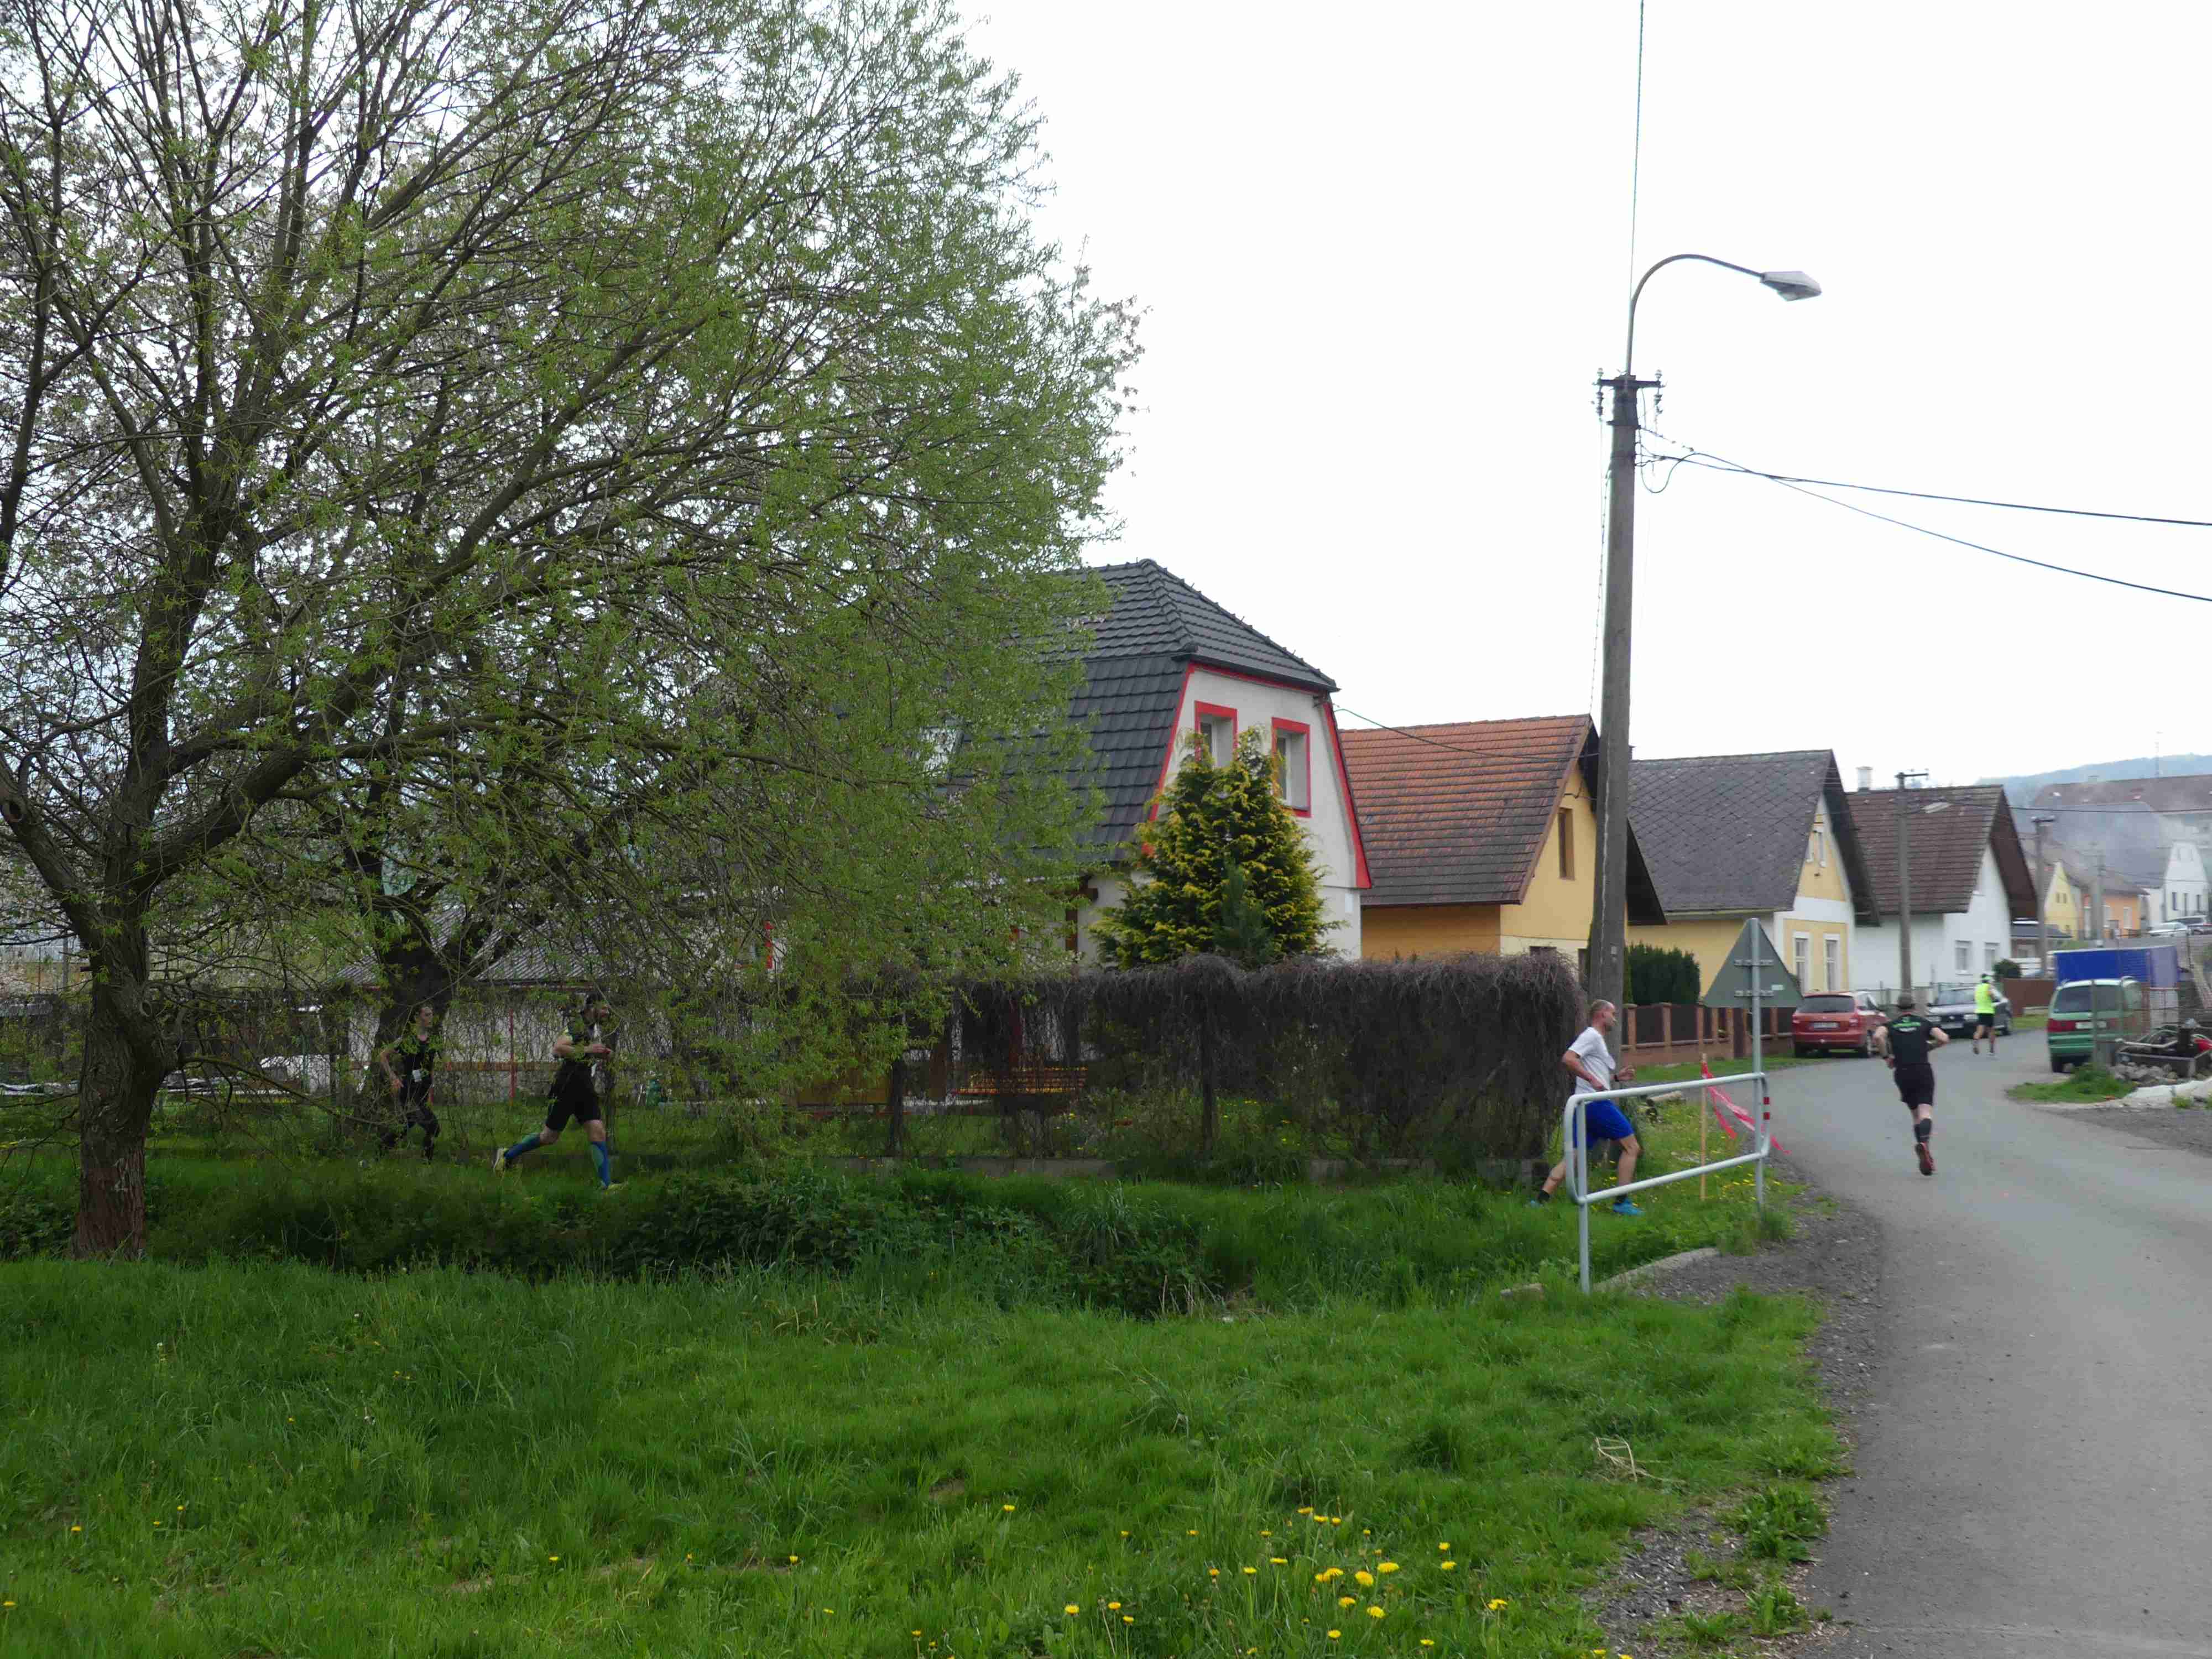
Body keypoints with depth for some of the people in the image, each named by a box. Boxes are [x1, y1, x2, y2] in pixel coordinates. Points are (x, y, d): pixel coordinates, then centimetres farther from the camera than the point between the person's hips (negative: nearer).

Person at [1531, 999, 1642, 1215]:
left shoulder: (1597, 1039, 24)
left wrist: (1616, 1076, 20)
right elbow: (1568, 1059, -21)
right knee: (1631, 1146, 0)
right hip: (1597, 1103, -9)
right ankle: (1621, 1202, 1)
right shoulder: (1592, 1036, -7)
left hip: (1583, 1106, 9)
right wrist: (1593, 1079, -24)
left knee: (1572, 1156, 5)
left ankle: (1540, 1199, -4)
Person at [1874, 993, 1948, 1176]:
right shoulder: (1925, 1023, 11)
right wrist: (1928, 1047, 14)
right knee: (1926, 1111, -11)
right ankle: (1924, 1142, -40)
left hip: (1903, 1073, 1)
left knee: (1915, 1114, 16)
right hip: (1923, 1071, -1)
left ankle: (1925, 1154, 10)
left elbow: (1878, 1037, -12)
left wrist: (1886, 1056, 1)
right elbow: (1943, 1039, -4)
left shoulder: (1891, 1025, 10)